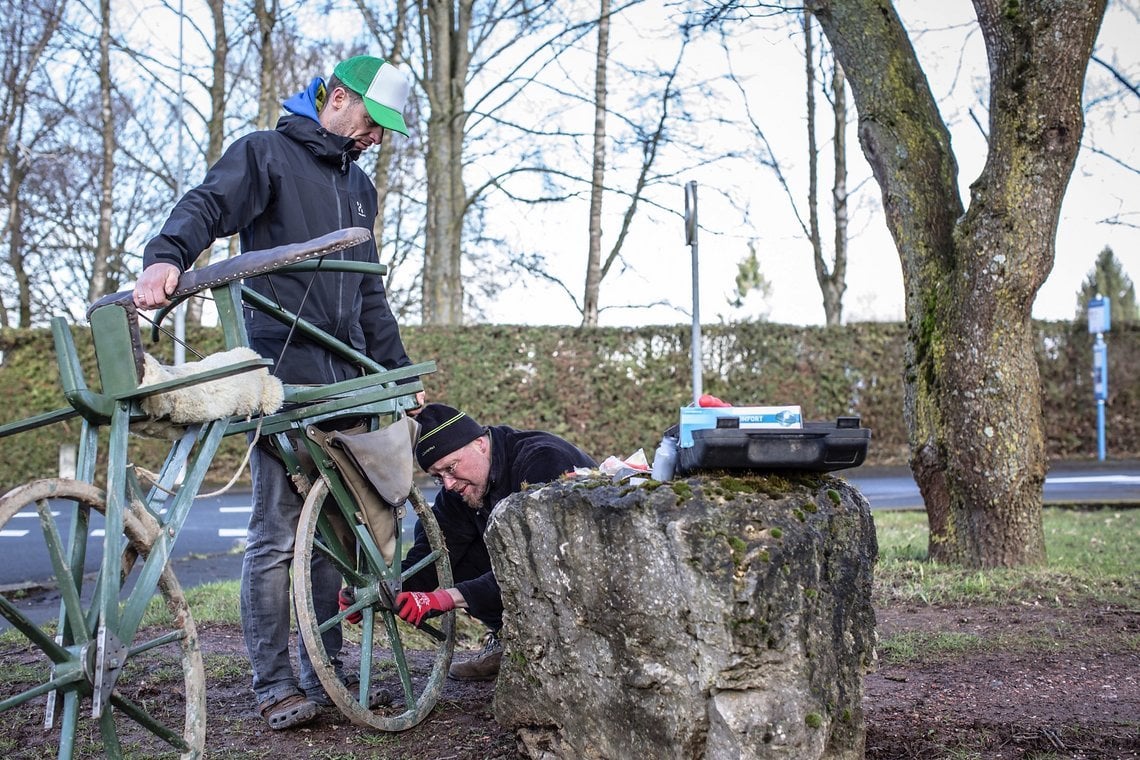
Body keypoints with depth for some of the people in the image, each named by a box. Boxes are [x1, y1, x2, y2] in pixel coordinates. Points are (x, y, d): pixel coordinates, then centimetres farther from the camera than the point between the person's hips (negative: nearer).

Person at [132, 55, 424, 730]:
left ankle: (326, 670, 15)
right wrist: (166, 257, -35)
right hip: (282, 371, -7)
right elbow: (209, 204, -15)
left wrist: (401, 369, 26)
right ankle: (275, 686, -1)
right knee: (278, 533, -8)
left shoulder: (359, 187, 25)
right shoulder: (267, 153, 3)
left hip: (345, 377, 7)